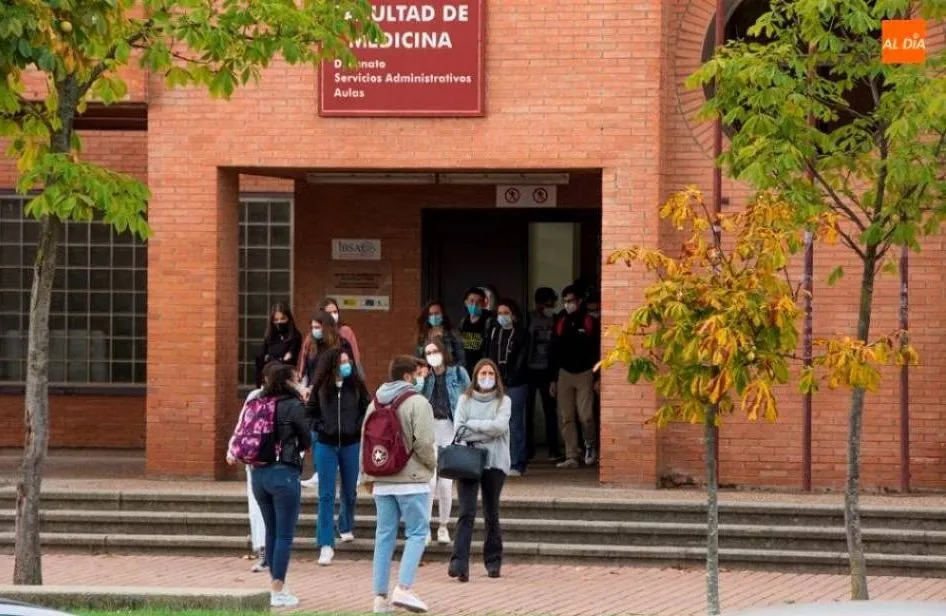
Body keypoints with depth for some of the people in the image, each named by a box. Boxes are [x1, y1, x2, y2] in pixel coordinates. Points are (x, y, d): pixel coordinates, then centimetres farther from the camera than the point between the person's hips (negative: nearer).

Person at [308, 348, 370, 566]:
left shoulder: (357, 385, -3)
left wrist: (357, 428, -9)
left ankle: (346, 527, 41)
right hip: (326, 445, -1)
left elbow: (368, 410, 3)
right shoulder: (321, 387, -2)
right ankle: (326, 545, -6)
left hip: (351, 445, 1)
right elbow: (310, 411, 7)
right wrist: (320, 428, -6)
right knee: (326, 495, -5)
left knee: (350, 491, 14)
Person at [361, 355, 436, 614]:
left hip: (382, 482, 6)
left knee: (384, 536, 10)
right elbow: (423, 442, -17)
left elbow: (365, 442, 11)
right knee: (417, 533, 0)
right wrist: (432, 464, 1)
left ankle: (380, 595, 10)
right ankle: (404, 589, -13)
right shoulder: (417, 403, -10)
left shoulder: (375, 404, 11)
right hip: (411, 480, -6)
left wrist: (368, 475, 19)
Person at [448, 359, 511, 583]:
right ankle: (459, 564, -20)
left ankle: (493, 562, 21)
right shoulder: (465, 400, 10)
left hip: (494, 462, 1)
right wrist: (486, 431, -11)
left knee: (492, 515, 9)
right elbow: (459, 429, -2)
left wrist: (472, 425, -6)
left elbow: (500, 426, -9)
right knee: (466, 513, -12)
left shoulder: (503, 401, 8)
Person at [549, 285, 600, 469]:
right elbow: (554, 352, 12)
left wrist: (597, 378, -10)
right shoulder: (560, 324, 9)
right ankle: (572, 457, 3)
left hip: (584, 373, -4)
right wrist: (553, 379, 9)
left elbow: (597, 351, -5)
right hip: (564, 374, 4)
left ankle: (591, 446, 17)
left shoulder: (590, 323, -3)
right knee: (565, 418, -1)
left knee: (585, 416, -10)